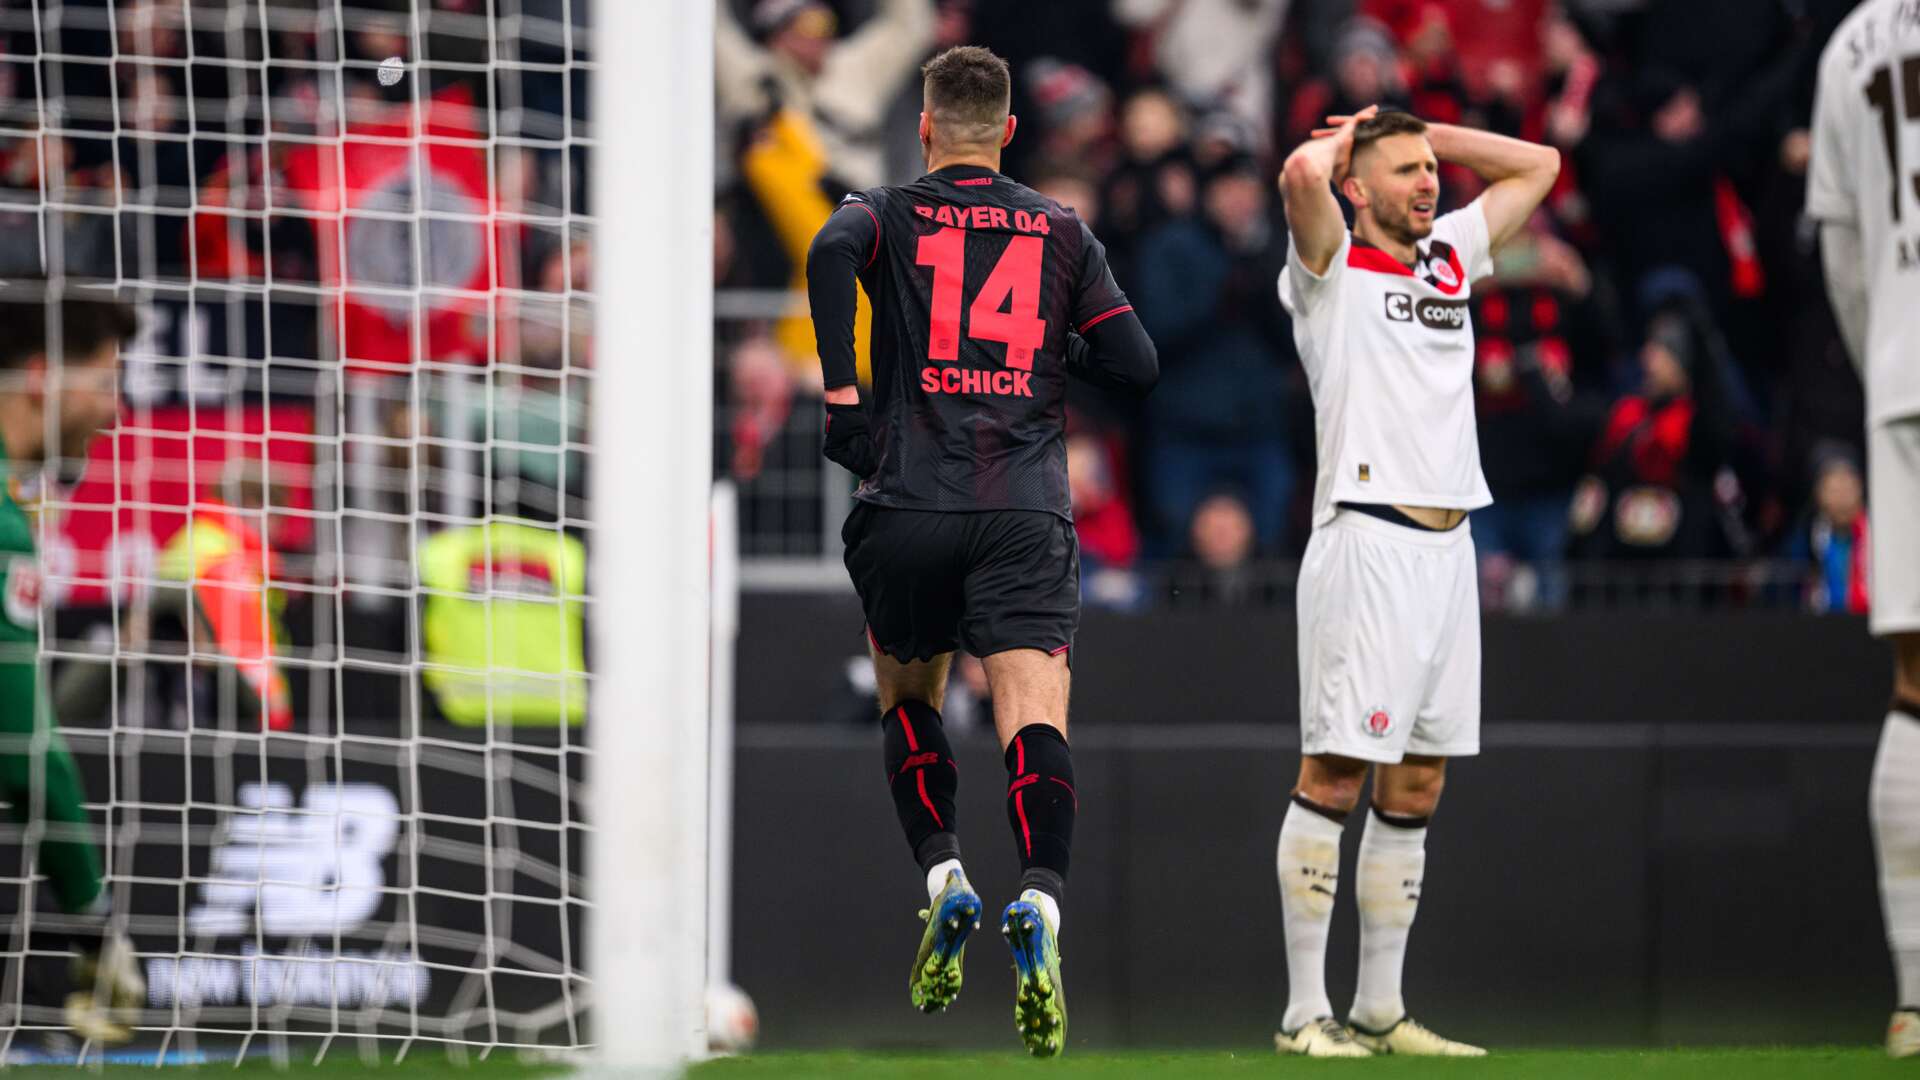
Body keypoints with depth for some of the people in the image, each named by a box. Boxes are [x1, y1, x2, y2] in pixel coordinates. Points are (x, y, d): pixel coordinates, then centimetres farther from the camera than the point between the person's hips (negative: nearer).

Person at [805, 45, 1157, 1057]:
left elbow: (830, 252, -16)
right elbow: (1137, 363, 11)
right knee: (1033, 708, -13)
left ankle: (942, 875, 7)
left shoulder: (888, 213, 8)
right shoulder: (1062, 232, 13)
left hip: (908, 507, 0)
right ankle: (1040, 899, -35)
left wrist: (841, 393, -10)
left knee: (908, 698, 23)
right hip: (1027, 512, 0)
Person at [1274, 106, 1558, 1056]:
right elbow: (1302, 175, -21)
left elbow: (1537, 165, 29)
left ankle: (1380, 1011, 11)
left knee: (1417, 784, 7)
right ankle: (1305, 1012, -10)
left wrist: (1428, 133, 19)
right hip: (1368, 540, -7)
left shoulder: (1449, 257, 19)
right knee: (1336, 770, -9)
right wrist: (1347, 140, 1)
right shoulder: (1334, 264, -1)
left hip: (1448, 544, 7)